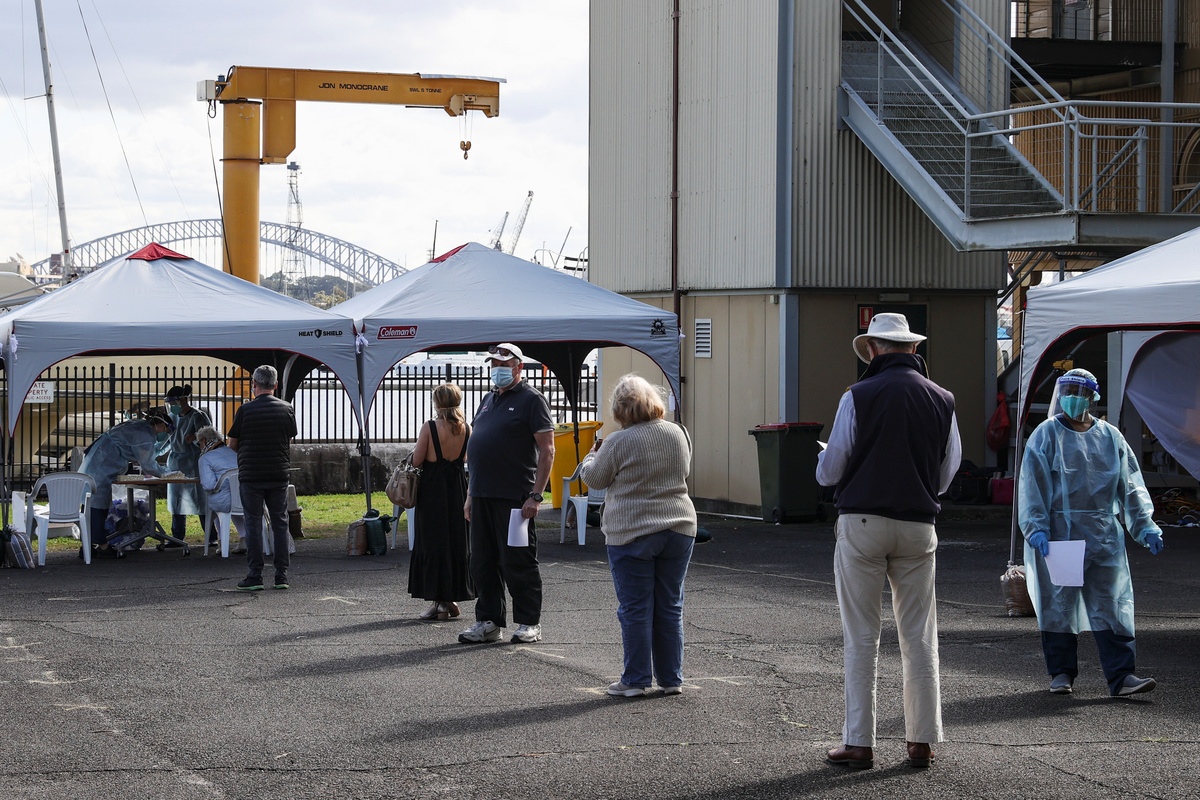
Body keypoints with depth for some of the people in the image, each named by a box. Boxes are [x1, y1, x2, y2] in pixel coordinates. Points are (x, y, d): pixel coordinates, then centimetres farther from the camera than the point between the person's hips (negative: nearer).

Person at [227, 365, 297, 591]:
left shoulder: (245, 411, -8)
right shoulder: (287, 409, 1)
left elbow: (232, 444, 0)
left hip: (251, 474, -3)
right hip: (279, 474, 3)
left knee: (253, 524, 2)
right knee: (280, 523, 8)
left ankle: (255, 576, 1)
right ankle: (281, 575, 6)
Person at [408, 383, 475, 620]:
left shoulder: (429, 428, -12)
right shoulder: (466, 429, 0)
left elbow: (416, 461, -10)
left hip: (433, 488, -4)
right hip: (458, 486, 4)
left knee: (434, 542, 2)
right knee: (457, 541, 11)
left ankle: (439, 602, 0)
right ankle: (452, 600, 14)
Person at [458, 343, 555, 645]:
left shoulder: (531, 399, -4)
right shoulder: (488, 400, 19)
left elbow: (547, 450, -9)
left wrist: (535, 495, -17)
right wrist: (470, 495, 17)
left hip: (514, 496, -7)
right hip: (482, 495, 7)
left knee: (517, 561, -3)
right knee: (482, 562, 8)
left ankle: (529, 623, 5)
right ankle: (488, 622, 14)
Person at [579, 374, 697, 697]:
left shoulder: (618, 443, -12)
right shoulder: (678, 434, 3)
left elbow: (594, 478, 1)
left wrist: (591, 456, 20)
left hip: (632, 534, -4)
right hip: (678, 529, 5)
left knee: (635, 609, 3)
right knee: (670, 607, 11)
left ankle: (636, 679, 6)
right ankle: (671, 678, 15)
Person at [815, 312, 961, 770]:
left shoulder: (858, 397, -8)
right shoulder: (941, 400, 4)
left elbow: (828, 471, -5)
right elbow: (947, 474, 12)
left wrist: (826, 461, 17)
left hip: (863, 522, -3)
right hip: (918, 526, 3)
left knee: (861, 638, 2)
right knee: (919, 638, 9)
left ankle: (859, 742, 2)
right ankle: (921, 740, 11)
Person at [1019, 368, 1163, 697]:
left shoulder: (1111, 437, 11)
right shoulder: (1046, 435, 2)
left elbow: (1130, 485, 13)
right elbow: (1032, 484, -3)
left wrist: (1145, 525, 4)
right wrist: (1036, 528, -14)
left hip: (1103, 534, 2)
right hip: (1059, 532, -2)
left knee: (1111, 604, -3)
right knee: (1058, 602, 3)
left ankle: (1120, 676, -6)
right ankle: (1061, 672, 16)